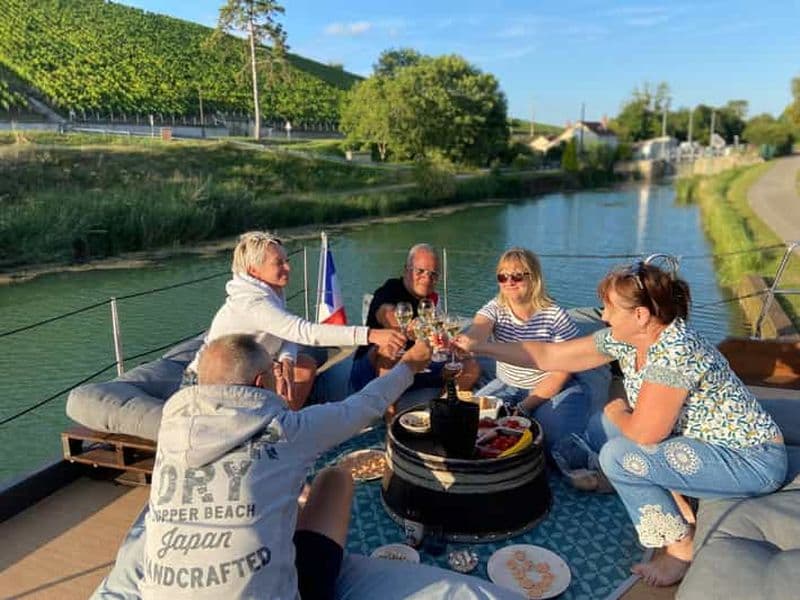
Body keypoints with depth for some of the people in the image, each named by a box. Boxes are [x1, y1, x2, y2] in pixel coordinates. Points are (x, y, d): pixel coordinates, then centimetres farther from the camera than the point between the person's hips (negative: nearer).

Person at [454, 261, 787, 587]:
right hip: (701, 441, 9)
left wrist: (618, 414, -8)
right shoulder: (624, 339, -5)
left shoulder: (675, 350, -30)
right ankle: (681, 513, 13)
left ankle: (682, 546, 1)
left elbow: (644, 432, -31)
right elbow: (549, 355, -1)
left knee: (618, 456, -19)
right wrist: (479, 347, -1)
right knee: (612, 420, 9)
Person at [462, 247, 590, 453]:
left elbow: (561, 372, -14)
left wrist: (525, 406, -21)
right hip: (507, 386, 3)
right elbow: (477, 332, -30)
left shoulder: (555, 316, -16)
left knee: (555, 433, -29)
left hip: (554, 389, -3)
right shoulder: (495, 309, -6)